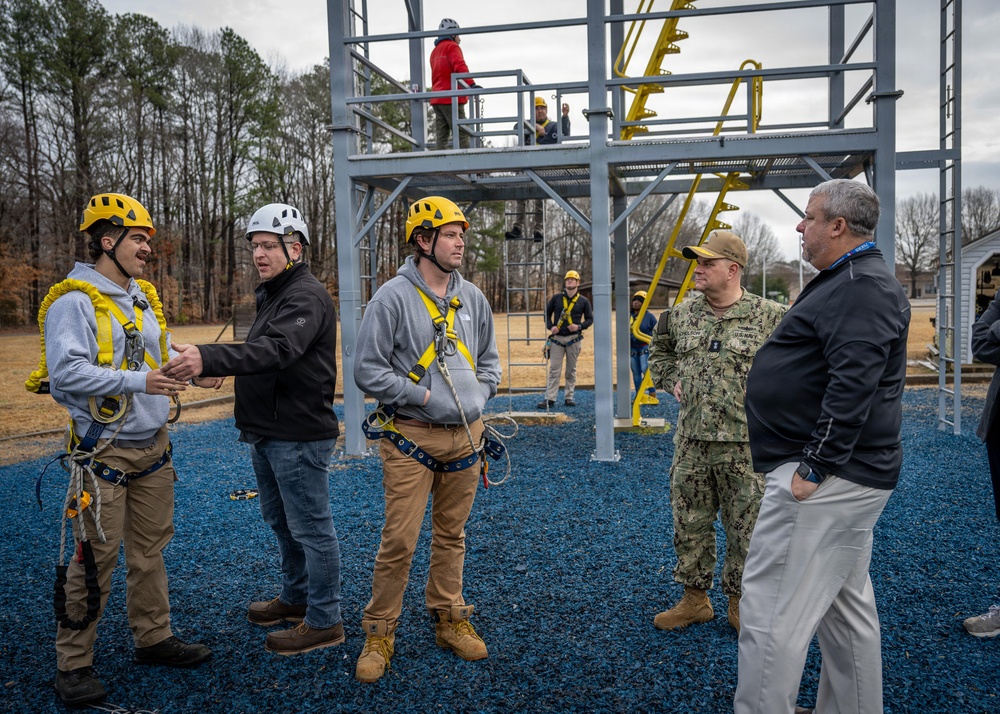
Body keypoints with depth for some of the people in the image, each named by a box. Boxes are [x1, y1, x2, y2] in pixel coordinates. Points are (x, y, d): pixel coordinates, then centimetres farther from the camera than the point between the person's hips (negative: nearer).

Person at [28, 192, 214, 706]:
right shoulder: (74, 300, -13)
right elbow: (66, 373, -23)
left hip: (153, 447, 7)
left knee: (150, 549, 16)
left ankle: (153, 637, 31)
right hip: (103, 452, -7)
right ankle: (72, 663, 17)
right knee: (96, 558, 0)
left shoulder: (144, 297, 11)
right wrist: (137, 381, -27)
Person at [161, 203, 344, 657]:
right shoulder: (272, 295, 17)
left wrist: (208, 359, -47)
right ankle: (296, 598, 40)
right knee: (281, 522, 22)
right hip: (267, 434, 11)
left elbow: (275, 350, -35)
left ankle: (324, 622, 13)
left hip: (298, 437, -11)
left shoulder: (307, 297, -18)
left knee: (310, 529, 0)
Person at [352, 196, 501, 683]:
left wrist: (479, 392, 3)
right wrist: (422, 396, -14)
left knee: (451, 535, 16)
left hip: (466, 435, 5)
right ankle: (379, 633, 15)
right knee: (399, 541, -3)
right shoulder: (393, 298, -9)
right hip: (412, 437, -5)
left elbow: (489, 359, 20)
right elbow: (368, 371, -11)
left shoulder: (472, 298, 9)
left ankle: (449, 619, 32)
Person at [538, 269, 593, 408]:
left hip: (574, 339, 0)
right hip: (557, 338, 0)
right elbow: (547, 313, 12)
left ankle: (569, 397, 16)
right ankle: (550, 398, -3)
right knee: (554, 369, -3)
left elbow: (590, 319, 7)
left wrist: (579, 326, -11)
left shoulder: (583, 301, 4)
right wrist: (550, 326, -4)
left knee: (571, 370, 7)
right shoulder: (556, 298, 6)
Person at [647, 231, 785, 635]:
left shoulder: (770, 317, -6)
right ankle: (694, 599, 29)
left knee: (745, 528, 8)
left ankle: (740, 604, 26)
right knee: (689, 524, 12)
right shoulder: (681, 315, 7)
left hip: (745, 445, -4)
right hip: (691, 442, 4)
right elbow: (659, 351, 25)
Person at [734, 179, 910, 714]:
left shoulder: (862, 287, -17)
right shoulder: (853, 280, 18)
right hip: (843, 475, 11)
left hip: (829, 477, -11)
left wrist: (814, 467, -24)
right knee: (846, 605, 20)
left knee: (770, 609, -7)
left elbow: (853, 385, -27)